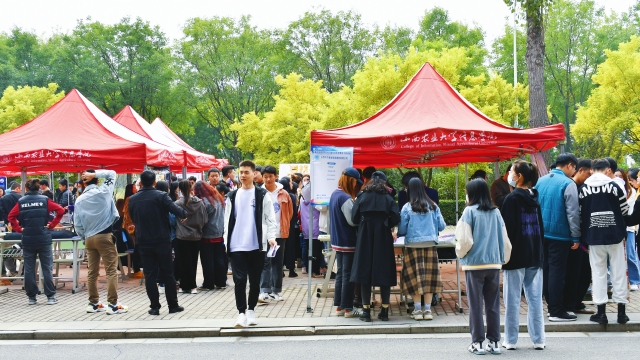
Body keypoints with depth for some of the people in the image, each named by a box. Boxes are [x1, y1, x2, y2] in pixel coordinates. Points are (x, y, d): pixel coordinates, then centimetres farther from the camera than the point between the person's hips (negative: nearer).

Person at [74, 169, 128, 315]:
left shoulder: (80, 200, 5)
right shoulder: (104, 191, -3)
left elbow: (77, 224, 5)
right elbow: (112, 173, 11)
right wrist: (94, 174, 1)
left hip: (89, 238, 4)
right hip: (105, 236, -4)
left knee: (92, 272, 10)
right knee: (111, 270, -4)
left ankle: (94, 303, 17)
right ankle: (113, 304, -7)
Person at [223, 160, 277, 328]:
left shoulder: (262, 195, 3)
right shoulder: (232, 196, 11)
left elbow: (270, 218, 0)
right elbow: (228, 220, 13)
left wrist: (271, 237, -13)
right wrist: (226, 242, 7)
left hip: (256, 245, -1)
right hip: (236, 246, 1)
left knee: (255, 280, 8)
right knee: (239, 280, -6)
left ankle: (251, 310, 22)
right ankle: (241, 313, -5)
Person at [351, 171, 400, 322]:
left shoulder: (362, 196, 0)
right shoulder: (388, 198, -1)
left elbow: (354, 218, -2)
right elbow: (396, 218, -8)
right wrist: (385, 224, 10)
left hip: (365, 239, 0)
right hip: (383, 239, 0)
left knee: (365, 271, 4)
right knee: (384, 272, 6)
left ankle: (366, 310, 4)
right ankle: (385, 310, 8)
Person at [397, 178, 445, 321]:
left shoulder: (407, 208, -5)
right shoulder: (433, 206, 2)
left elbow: (401, 230, -3)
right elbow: (442, 226, 4)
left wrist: (399, 234, 19)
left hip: (413, 245, -2)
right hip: (430, 244, 2)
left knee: (415, 277, 4)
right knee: (430, 276, 6)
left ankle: (418, 310, 6)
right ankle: (428, 310, 7)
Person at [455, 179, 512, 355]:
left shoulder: (470, 211, -7)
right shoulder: (496, 212, 5)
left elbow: (465, 240, -11)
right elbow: (505, 239, 7)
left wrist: (460, 253, 8)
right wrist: (503, 258, 18)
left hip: (474, 263, -4)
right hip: (494, 263, 4)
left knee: (475, 305, 3)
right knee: (493, 304, 9)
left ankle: (478, 342, 5)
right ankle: (494, 341, 12)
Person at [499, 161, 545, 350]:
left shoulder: (512, 199, -11)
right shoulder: (534, 198, 9)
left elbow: (507, 229, -12)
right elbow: (541, 228, 15)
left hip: (516, 256, -6)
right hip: (535, 255, 6)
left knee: (513, 299, 0)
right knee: (535, 299, 8)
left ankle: (511, 340, 5)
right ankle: (538, 339, 10)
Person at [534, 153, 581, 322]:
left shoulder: (540, 181, 10)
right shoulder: (568, 184, -11)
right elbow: (573, 213, -13)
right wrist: (576, 237, -8)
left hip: (541, 233, 7)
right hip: (559, 234, -7)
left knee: (546, 270, 12)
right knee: (557, 272, -3)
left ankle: (552, 305, 20)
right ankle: (557, 311, 0)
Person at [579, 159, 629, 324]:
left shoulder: (583, 189, -1)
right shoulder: (614, 187, -6)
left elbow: (579, 214, 2)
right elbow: (625, 211, 1)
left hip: (594, 237, 1)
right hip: (614, 235, -1)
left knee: (598, 272, 7)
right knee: (619, 272, 7)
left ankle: (601, 312, 6)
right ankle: (621, 312, 10)